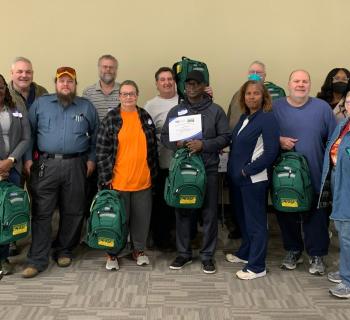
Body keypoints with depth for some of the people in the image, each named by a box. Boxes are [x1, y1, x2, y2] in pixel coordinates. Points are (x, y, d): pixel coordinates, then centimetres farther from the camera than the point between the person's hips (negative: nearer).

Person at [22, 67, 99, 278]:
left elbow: (96, 136, 12)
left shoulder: (87, 107, 10)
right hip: (45, 164, -1)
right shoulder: (40, 104, 8)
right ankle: (37, 260, 4)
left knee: (73, 212, 7)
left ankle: (64, 251, 24)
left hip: (76, 166, 1)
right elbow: (29, 132, 8)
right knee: (42, 213, -2)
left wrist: (91, 159, 4)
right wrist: (28, 158, 0)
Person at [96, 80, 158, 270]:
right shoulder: (110, 119, -3)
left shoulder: (146, 118, 8)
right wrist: (105, 177, -9)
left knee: (142, 218, 11)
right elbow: (101, 150, -5)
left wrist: (154, 174, 11)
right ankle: (112, 254, 22)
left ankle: (139, 250, 29)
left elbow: (153, 148, 13)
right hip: (118, 181, -3)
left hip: (143, 181, 3)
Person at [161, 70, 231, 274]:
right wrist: (176, 144, -11)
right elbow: (164, 136, 11)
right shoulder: (176, 111, 10)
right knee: (183, 212, 8)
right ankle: (184, 253, 22)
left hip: (208, 169, -2)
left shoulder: (215, 110, 3)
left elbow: (225, 137, -1)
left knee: (210, 213, 3)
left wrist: (203, 145, -15)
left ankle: (208, 255, 17)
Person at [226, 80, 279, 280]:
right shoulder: (244, 117, 12)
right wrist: (235, 169, 7)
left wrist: (248, 170, -16)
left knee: (256, 222, 0)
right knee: (243, 218, 19)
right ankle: (245, 253, 36)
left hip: (254, 179, -8)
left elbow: (271, 152, -17)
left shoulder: (268, 118, -12)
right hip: (239, 178, 8)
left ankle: (257, 267, 9)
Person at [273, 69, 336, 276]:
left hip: (315, 176, -1)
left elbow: (334, 141, 4)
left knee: (316, 216, 5)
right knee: (286, 215, 11)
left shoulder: (322, 108, 2)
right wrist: (277, 140, -14)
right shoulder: (275, 107, 2)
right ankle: (293, 251, 30)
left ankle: (317, 255, 22)